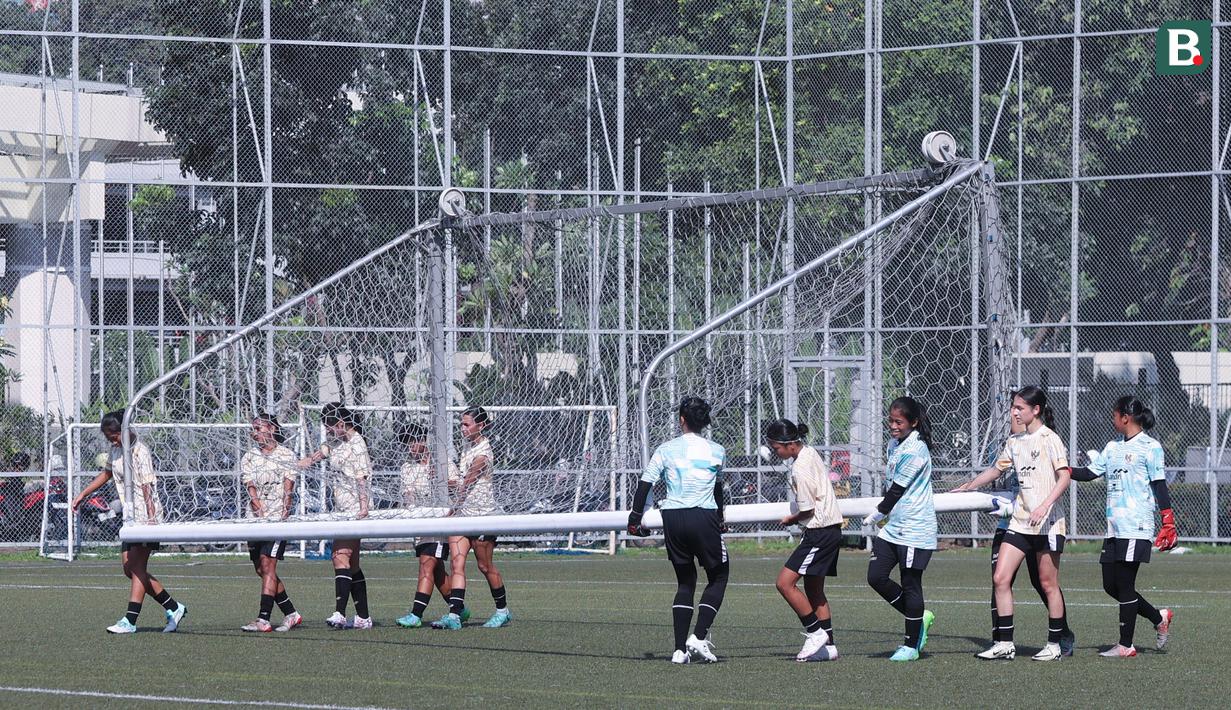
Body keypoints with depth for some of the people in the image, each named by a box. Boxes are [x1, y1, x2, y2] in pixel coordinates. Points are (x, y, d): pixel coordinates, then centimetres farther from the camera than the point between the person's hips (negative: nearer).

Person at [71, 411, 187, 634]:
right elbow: (106, 473, 30)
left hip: (145, 515, -9)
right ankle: (173, 608, 15)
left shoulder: (140, 452, -16)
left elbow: (147, 486, -23)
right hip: (131, 517, 9)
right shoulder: (115, 451, 11)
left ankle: (130, 621, -15)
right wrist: (82, 495, 31)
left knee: (137, 566, -12)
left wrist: (151, 518, -30)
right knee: (129, 568, 7)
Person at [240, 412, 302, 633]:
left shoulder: (286, 455, 2)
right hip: (257, 519, 5)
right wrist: (260, 509, -18)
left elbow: (288, 488, -5)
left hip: (279, 518, -5)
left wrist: (284, 513, -19)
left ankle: (263, 619, -20)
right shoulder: (249, 457, 12)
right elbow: (250, 486, -1)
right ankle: (291, 614, 17)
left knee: (267, 565, -15)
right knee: (261, 570, 5)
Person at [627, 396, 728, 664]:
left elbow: (645, 484, 0)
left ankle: (680, 648, 4)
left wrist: (635, 518, 8)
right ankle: (699, 637, -5)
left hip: (672, 519, 2)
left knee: (685, 582, 13)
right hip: (704, 518, -2)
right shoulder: (716, 451, 6)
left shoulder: (666, 450, 4)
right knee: (718, 577, 13)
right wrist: (720, 519, 36)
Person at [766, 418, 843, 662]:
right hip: (830, 528, 10)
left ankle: (815, 632, -5)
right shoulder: (810, 452, 9)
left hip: (820, 531, -10)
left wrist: (791, 520, 4)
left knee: (785, 583, -11)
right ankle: (828, 645, 14)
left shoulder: (800, 470, -20)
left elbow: (807, 510, -16)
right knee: (814, 590, 13)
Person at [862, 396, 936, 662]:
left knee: (910, 585, -1)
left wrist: (876, 515, -1)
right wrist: (882, 514, 23)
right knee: (876, 577, 2)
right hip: (891, 527, 9)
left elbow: (896, 490, -13)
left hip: (914, 530, -9)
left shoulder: (914, 451, -17)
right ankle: (920, 618, 19)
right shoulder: (895, 443, 12)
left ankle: (911, 645, 9)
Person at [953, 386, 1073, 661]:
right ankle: (1004, 643, 0)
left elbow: (1064, 476, -14)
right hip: (1020, 522, 7)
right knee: (1001, 578, -3)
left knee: (1048, 584, 0)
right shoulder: (1015, 442, 13)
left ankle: (1055, 644, 10)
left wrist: (1044, 506, -25)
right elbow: (996, 470, 27)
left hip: (1046, 522, -7)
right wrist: (964, 489, 31)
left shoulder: (1050, 439, -7)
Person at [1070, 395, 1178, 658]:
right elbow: (1089, 473, 19)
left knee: (1125, 585, -6)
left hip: (1136, 528, -8)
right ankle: (1159, 618, 24)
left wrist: (1168, 522, -11)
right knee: (1111, 585, 8)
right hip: (1113, 528, 8)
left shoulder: (1149, 447, -4)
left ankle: (1126, 645, 2)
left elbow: (1159, 485, -7)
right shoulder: (1113, 447, 18)